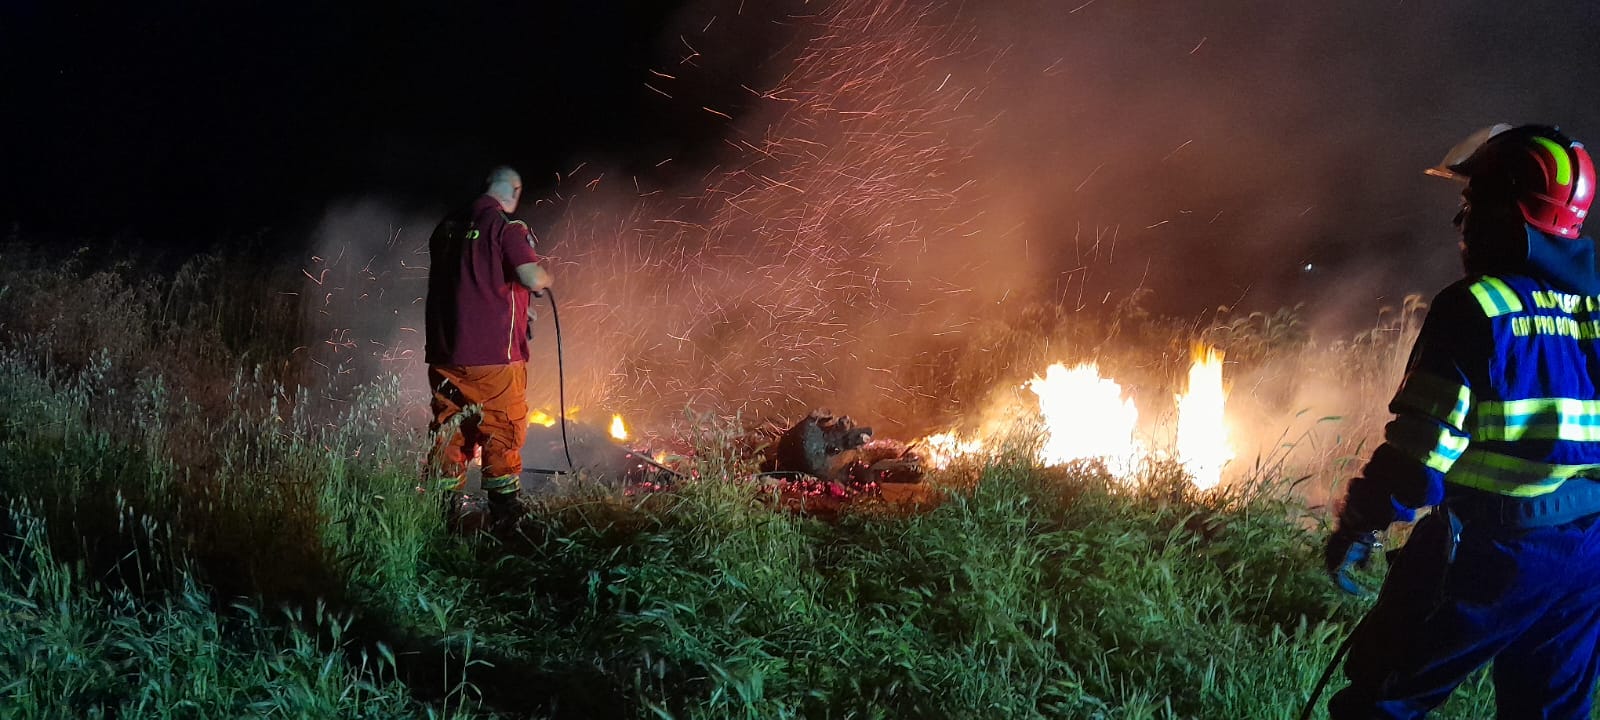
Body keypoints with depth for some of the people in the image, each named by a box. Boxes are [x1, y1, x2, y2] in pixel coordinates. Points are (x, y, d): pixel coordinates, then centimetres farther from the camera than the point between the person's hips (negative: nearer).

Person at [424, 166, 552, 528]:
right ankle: (505, 509, 9)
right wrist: (545, 276, 4)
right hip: (493, 354, -6)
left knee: (448, 431, 11)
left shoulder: (447, 227, 11)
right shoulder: (507, 227, -10)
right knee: (502, 432, 5)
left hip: (444, 353, 6)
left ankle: (443, 512, 14)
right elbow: (534, 280, -20)